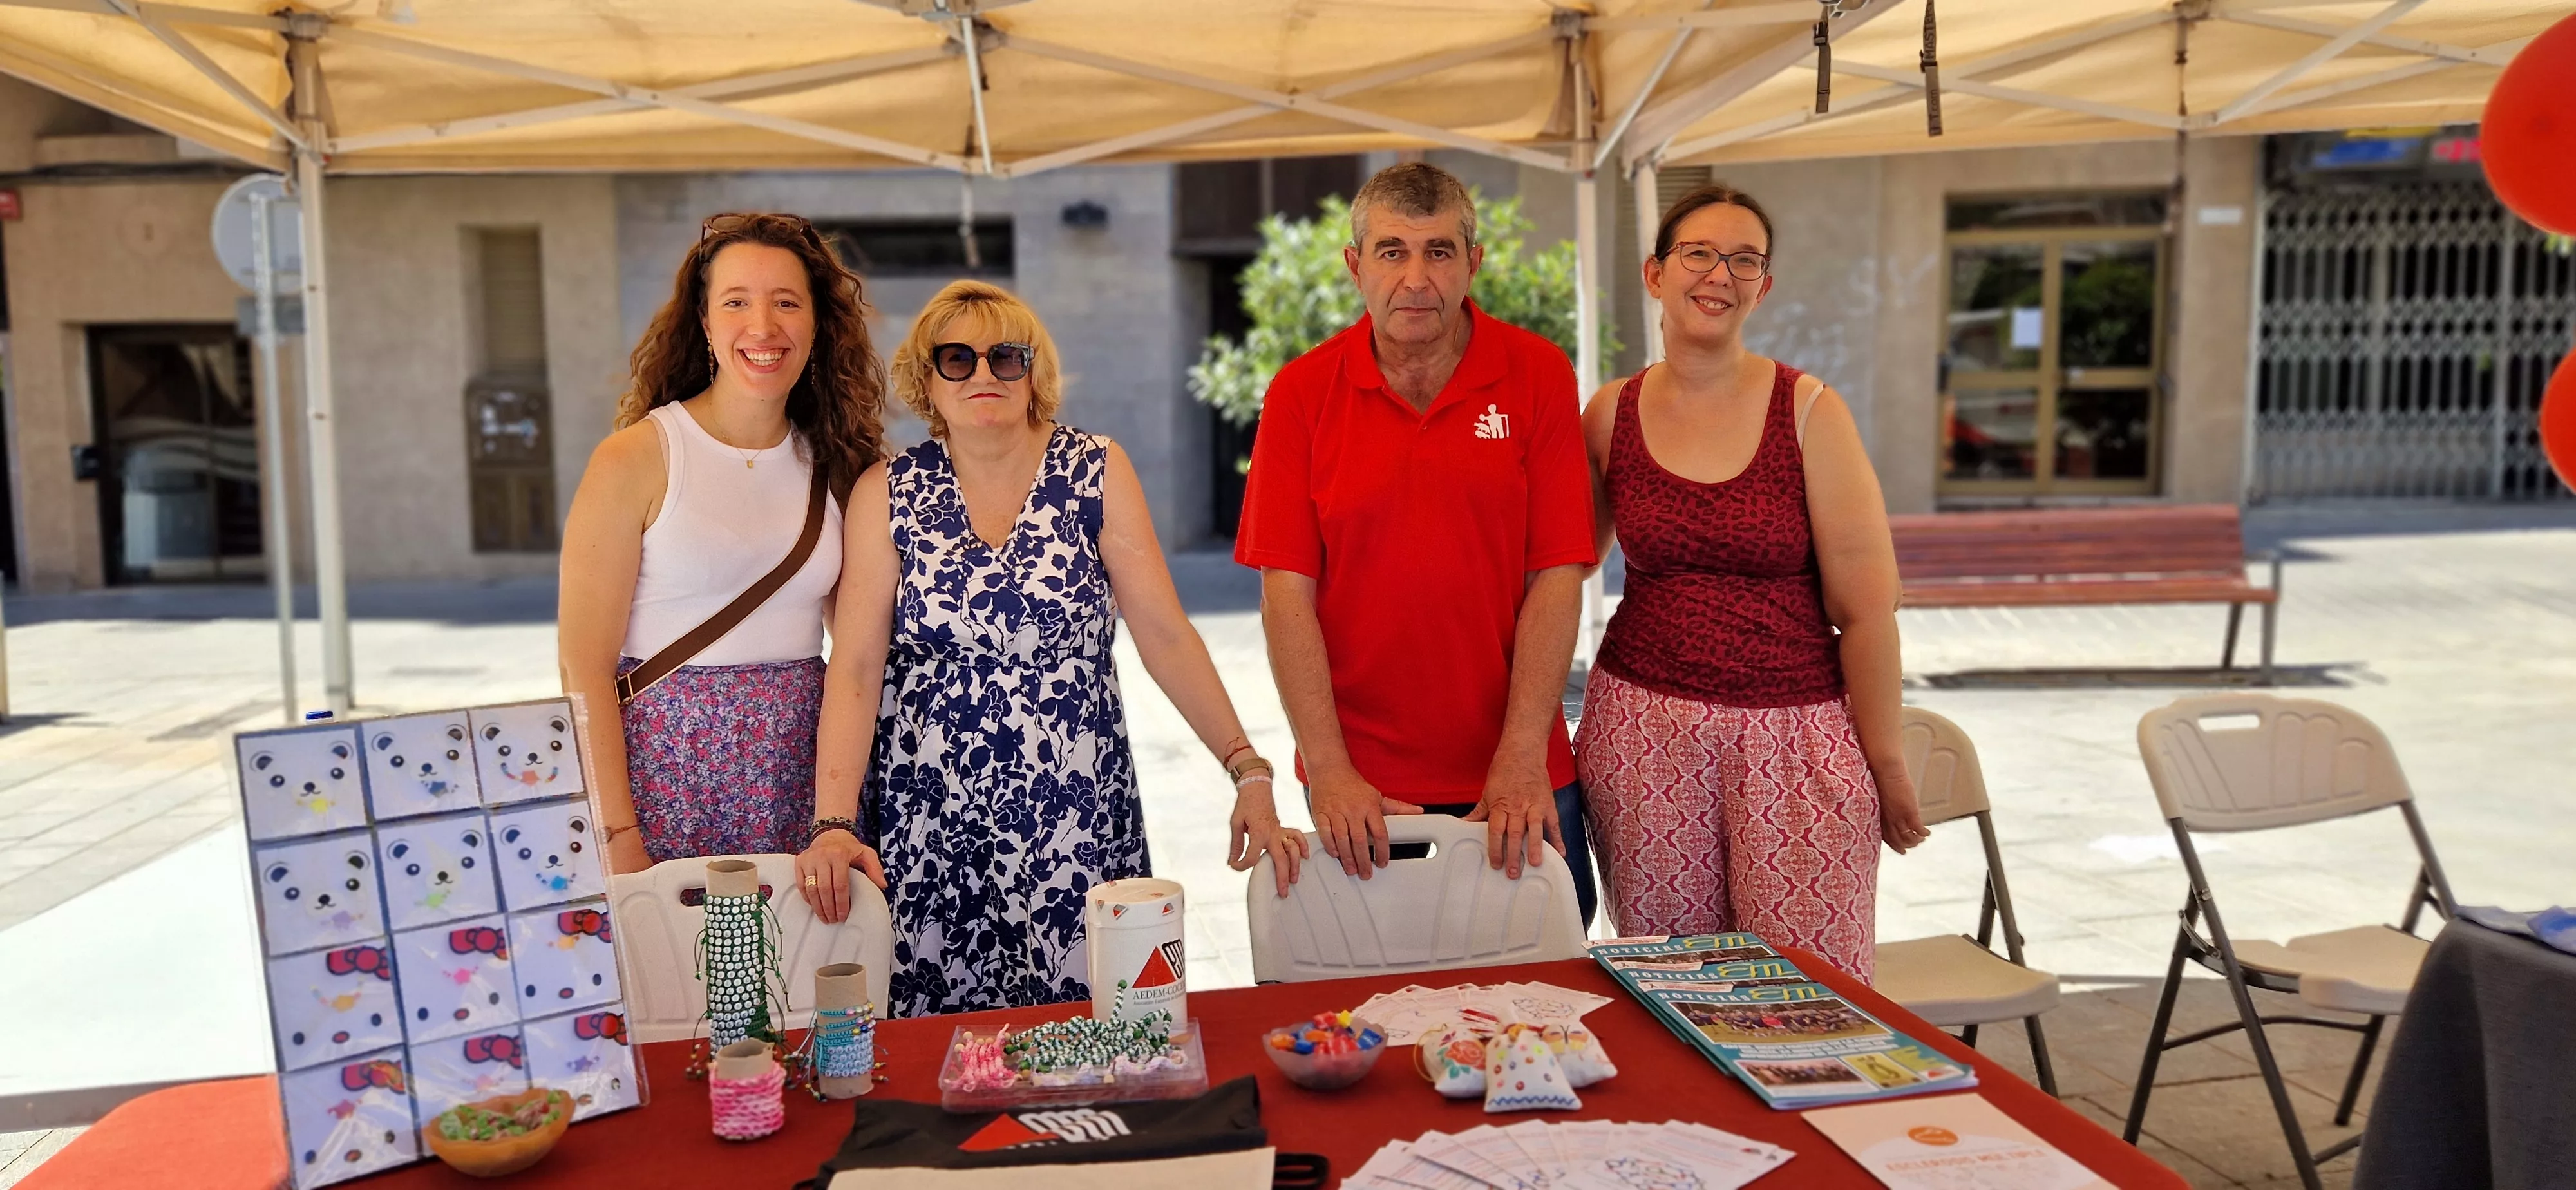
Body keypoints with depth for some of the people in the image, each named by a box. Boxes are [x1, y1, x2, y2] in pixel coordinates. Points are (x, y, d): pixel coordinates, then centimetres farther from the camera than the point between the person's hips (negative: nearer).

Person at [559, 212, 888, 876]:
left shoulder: (834, 464, 5)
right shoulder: (635, 459, -7)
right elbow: (584, 664, -9)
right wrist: (618, 835, -15)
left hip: (801, 766, 4)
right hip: (668, 763, -3)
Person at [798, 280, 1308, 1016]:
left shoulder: (1096, 472, 1)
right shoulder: (888, 492, 1)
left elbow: (1165, 634, -3)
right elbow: (855, 667, -4)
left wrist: (1249, 772, -10)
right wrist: (834, 824, -15)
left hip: (1077, 820, 0)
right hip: (930, 829, 0)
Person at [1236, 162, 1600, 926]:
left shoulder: (1537, 376, -2)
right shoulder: (1302, 393, -2)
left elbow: (1557, 575, -6)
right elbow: (1287, 591, -6)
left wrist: (1522, 760, -14)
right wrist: (1329, 771, -14)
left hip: (1519, 785, 1)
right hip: (1359, 791, 0)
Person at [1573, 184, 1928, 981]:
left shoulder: (1809, 413, -4)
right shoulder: (1611, 414, 4)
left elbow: (1866, 608, -3)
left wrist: (1886, 767, -1)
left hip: (1795, 736, -1)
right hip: (1643, 729, 2)